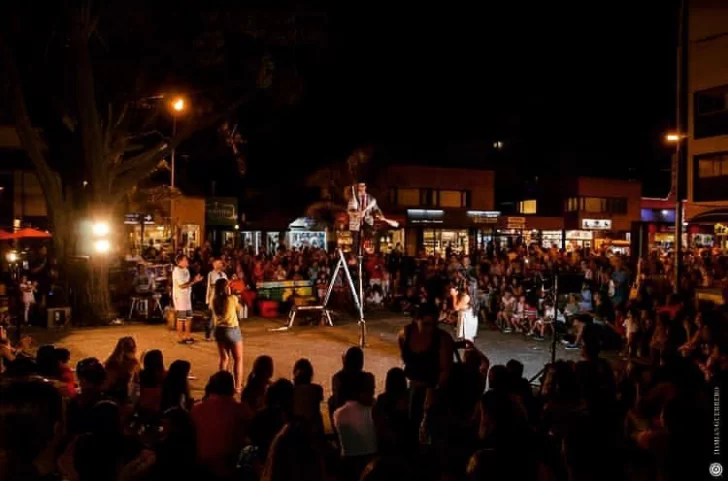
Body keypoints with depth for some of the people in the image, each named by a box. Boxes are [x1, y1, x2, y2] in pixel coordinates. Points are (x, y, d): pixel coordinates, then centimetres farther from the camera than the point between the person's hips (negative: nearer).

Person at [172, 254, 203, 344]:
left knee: (189, 317, 13)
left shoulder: (186, 270, 12)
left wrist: (194, 280, 2)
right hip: (180, 297, -9)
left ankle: (188, 337, 23)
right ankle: (181, 338, 6)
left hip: (187, 296, 9)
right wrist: (194, 281, -22)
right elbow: (182, 285, -22)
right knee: (181, 319, -2)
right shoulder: (177, 271, -17)